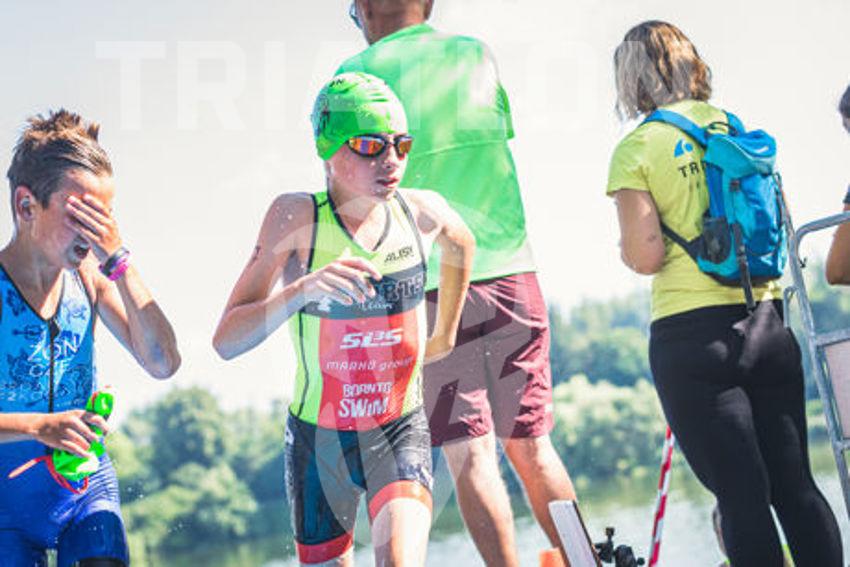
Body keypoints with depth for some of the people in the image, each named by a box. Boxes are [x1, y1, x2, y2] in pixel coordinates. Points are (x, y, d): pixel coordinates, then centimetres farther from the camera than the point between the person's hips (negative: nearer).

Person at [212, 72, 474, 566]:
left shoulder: (423, 212, -9)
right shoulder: (298, 217, -18)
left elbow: (462, 245, 19)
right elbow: (227, 341, -25)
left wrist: (446, 334, 25)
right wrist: (302, 290, -40)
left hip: (400, 431, 0)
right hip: (319, 438, 0)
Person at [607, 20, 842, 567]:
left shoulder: (636, 148, -5)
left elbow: (646, 255, -11)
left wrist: (628, 248, 10)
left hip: (692, 334, -4)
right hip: (767, 324, 5)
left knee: (742, 496, -2)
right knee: (795, 485, 9)